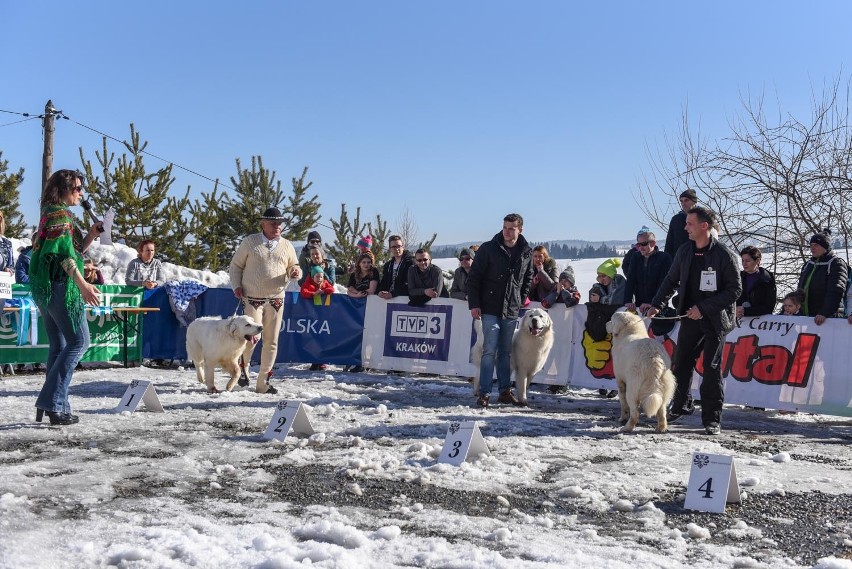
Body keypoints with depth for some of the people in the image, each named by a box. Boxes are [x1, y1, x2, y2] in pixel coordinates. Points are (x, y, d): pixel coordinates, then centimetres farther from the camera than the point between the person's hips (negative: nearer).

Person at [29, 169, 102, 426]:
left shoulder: (50, 213, 22)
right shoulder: (60, 213, -9)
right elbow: (64, 252, -21)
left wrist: (91, 236, 13)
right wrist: (83, 284, -26)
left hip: (45, 288, 10)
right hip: (61, 285, -10)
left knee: (59, 346, 10)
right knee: (79, 341, -7)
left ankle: (56, 406, 9)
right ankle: (52, 402, -11)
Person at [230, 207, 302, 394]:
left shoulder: (287, 245, 10)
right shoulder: (250, 241, 3)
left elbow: (293, 268, 18)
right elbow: (236, 265, 9)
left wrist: (296, 272, -6)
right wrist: (236, 286, -3)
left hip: (276, 300, 3)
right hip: (252, 299, -3)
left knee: (271, 341, 4)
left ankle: (263, 382, 13)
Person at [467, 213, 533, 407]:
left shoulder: (526, 253, 5)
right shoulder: (488, 249, -6)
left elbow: (527, 280, 19)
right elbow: (474, 278, -5)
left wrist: (521, 301, 9)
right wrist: (474, 304, -10)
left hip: (511, 310, 4)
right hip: (490, 309, -4)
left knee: (506, 351, 10)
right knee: (490, 350, -8)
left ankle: (505, 391, 18)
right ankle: (484, 393, -5)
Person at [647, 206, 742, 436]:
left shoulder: (724, 254, -12)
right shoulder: (684, 252, 5)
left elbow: (734, 289, -12)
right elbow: (671, 281, 16)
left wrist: (704, 307, -17)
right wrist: (657, 304, 3)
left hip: (716, 320, -5)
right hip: (690, 317, 5)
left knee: (712, 368, -4)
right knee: (680, 364, 9)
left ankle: (712, 418, 6)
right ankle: (681, 405, 31)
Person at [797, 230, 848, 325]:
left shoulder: (836, 264, -6)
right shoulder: (808, 264, 17)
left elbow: (835, 292, -17)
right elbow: (801, 289, 23)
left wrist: (824, 313, -27)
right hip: (805, 316, 7)